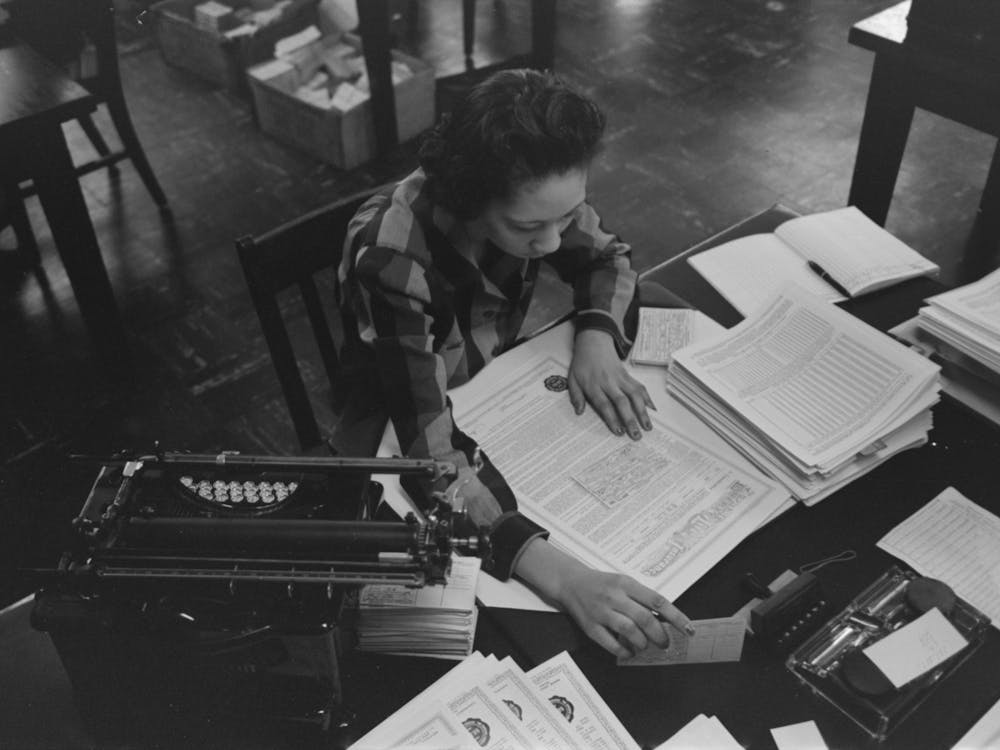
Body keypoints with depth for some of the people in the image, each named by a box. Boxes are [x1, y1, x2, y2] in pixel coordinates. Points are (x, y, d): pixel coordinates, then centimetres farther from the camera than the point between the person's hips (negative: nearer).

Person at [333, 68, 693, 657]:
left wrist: (598, 338, -21)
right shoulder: (391, 263, -37)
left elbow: (606, 258, 1)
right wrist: (562, 577, -56)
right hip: (400, 438, -6)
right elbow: (431, 457, -43)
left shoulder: (537, 202, -20)